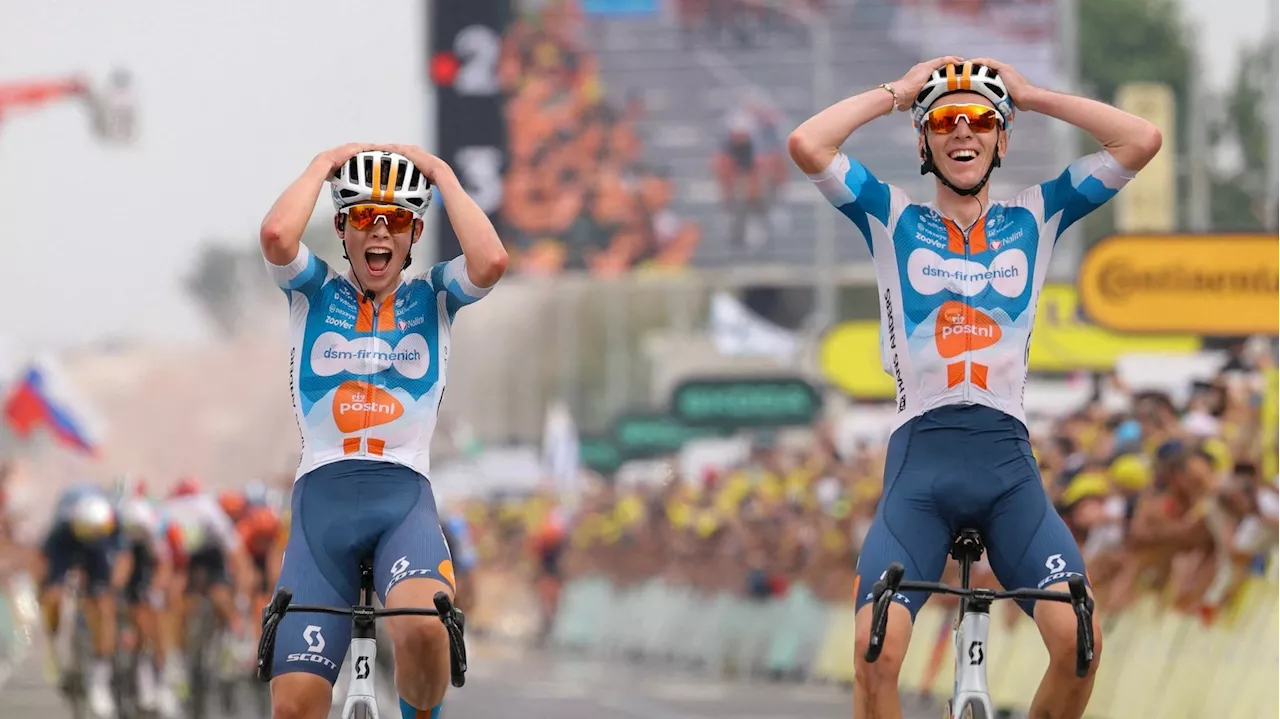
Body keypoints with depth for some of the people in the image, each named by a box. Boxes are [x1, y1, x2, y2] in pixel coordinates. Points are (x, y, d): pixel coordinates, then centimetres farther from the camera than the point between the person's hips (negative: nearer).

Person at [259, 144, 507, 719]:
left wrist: (442, 174, 0)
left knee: (422, 628, -34)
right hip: (321, 497, 1)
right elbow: (276, 235, -12)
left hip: (404, 497, -1)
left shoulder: (432, 297, 11)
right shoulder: (315, 293, 10)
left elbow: (491, 260, -11)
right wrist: (323, 165, 3)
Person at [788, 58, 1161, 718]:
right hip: (920, 457, -1)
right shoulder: (894, 219, 10)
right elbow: (806, 145, -6)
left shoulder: (1034, 216, 13)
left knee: (1079, 642, -17)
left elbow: (1141, 141, 4)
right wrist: (897, 93, 5)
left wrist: (1032, 96, 8)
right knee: (875, 655, -19)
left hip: (1008, 459, 1)